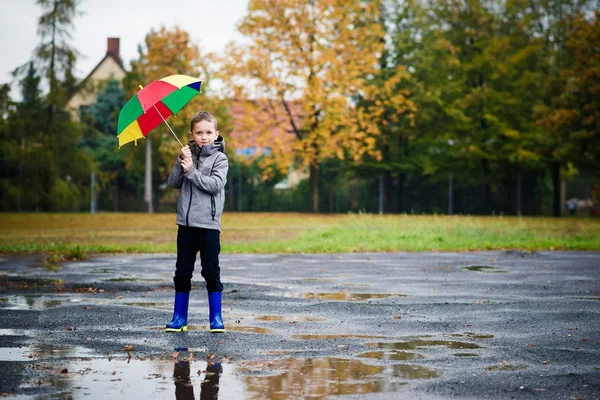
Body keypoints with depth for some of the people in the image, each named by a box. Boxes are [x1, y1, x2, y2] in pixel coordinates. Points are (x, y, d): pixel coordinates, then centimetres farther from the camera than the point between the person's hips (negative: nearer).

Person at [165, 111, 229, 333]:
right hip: (186, 223, 3)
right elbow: (173, 183, 2)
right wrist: (181, 162, -12)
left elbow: (215, 185, -14)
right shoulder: (188, 155, 9)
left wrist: (191, 171, -16)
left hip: (209, 225, -3)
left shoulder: (219, 158, 0)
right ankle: (179, 317, 14)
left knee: (211, 271, 0)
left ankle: (216, 318, 7)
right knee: (182, 271, 7)